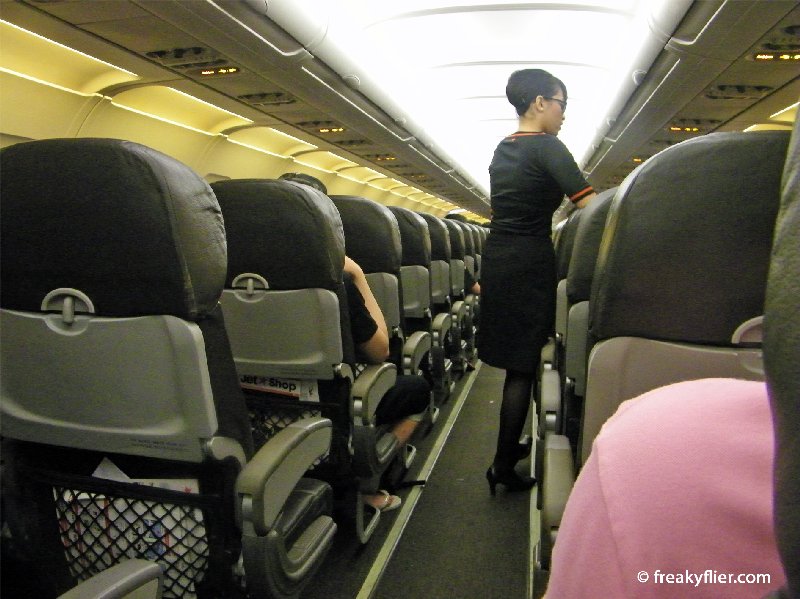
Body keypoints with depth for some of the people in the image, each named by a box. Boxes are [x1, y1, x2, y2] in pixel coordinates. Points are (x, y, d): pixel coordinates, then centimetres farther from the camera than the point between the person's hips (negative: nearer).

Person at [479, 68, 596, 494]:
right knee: (524, 367, -2)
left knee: (516, 362, 17)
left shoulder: (502, 150, 16)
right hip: (530, 263, -8)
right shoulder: (547, 148, -9)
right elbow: (590, 207, -17)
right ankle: (503, 465, 5)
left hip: (496, 259, 8)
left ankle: (511, 446, 29)